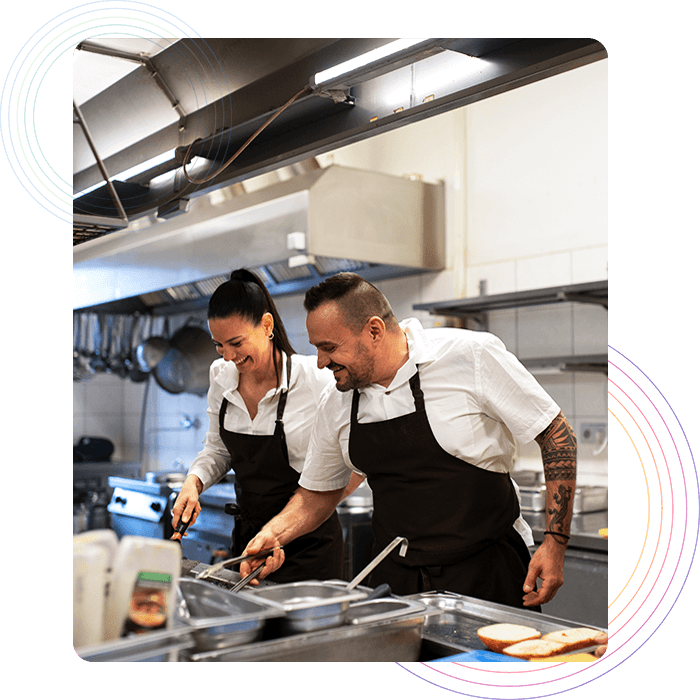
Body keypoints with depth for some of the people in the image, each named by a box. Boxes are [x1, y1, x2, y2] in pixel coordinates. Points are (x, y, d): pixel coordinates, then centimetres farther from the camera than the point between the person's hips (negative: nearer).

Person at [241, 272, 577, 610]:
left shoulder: (471, 355, -16)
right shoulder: (335, 407, 0)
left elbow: (557, 435, -9)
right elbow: (317, 493, 15)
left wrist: (555, 542, -12)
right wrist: (272, 534, -4)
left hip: (487, 574, -4)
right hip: (395, 581, 4)